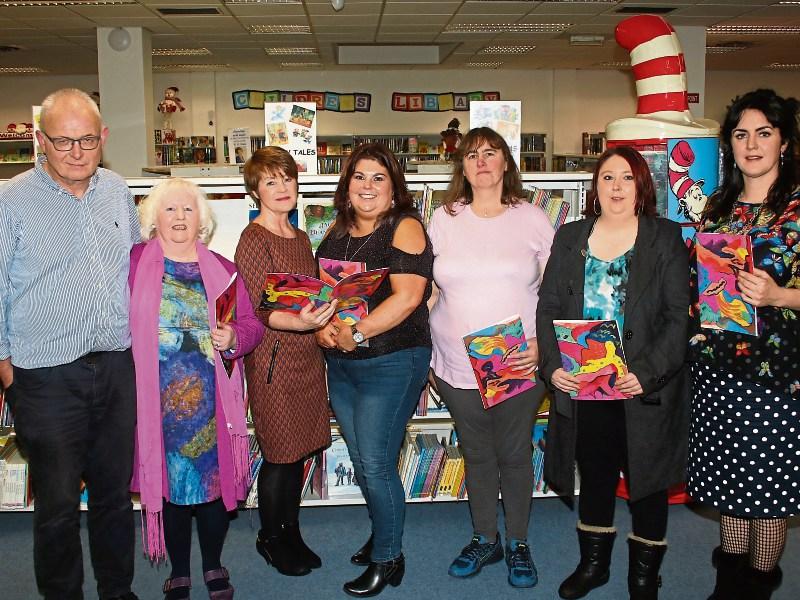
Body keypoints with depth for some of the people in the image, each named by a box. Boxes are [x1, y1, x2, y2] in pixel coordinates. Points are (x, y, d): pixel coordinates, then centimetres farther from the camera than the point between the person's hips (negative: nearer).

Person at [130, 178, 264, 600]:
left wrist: (233, 338, -12)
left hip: (212, 398, 2)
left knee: (214, 476, 8)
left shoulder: (221, 269, 7)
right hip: (159, 399, -1)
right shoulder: (134, 263, 1)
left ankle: (214, 566, 31)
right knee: (169, 480, 9)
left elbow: (252, 324, 7)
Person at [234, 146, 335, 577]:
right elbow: (261, 310, -18)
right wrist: (299, 322, -34)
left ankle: (291, 531, 30)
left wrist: (327, 318, 7)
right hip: (273, 358, -7)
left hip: (307, 354, 7)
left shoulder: (300, 238, 13)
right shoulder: (253, 239, -10)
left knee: (298, 450, 14)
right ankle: (270, 538, 22)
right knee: (279, 454, 2)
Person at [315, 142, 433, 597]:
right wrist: (322, 328, -7)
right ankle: (384, 534, 37)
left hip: (391, 363, -7)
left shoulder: (405, 227, -9)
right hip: (341, 365, 7)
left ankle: (387, 560, 16)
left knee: (376, 465, -3)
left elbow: (407, 296, -20)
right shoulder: (337, 233, 11)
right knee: (362, 462, 16)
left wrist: (356, 334, -21)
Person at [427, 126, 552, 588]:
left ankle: (518, 543, 30)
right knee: (477, 455, 15)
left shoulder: (532, 218, 0)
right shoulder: (443, 220, 5)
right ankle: (485, 540, 34)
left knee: (515, 455, 9)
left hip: (520, 365, -2)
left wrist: (542, 343, -10)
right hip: (458, 365, 2)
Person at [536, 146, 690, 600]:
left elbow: (678, 317, -7)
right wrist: (552, 365, -9)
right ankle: (593, 563, 35)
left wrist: (647, 373, -19)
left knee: (648, 480, 11)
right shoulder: (570, 238, 7)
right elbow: (548, 307, 4)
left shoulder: (666, 239, -2)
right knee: (594, 476, 16)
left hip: (645, 389, -2)